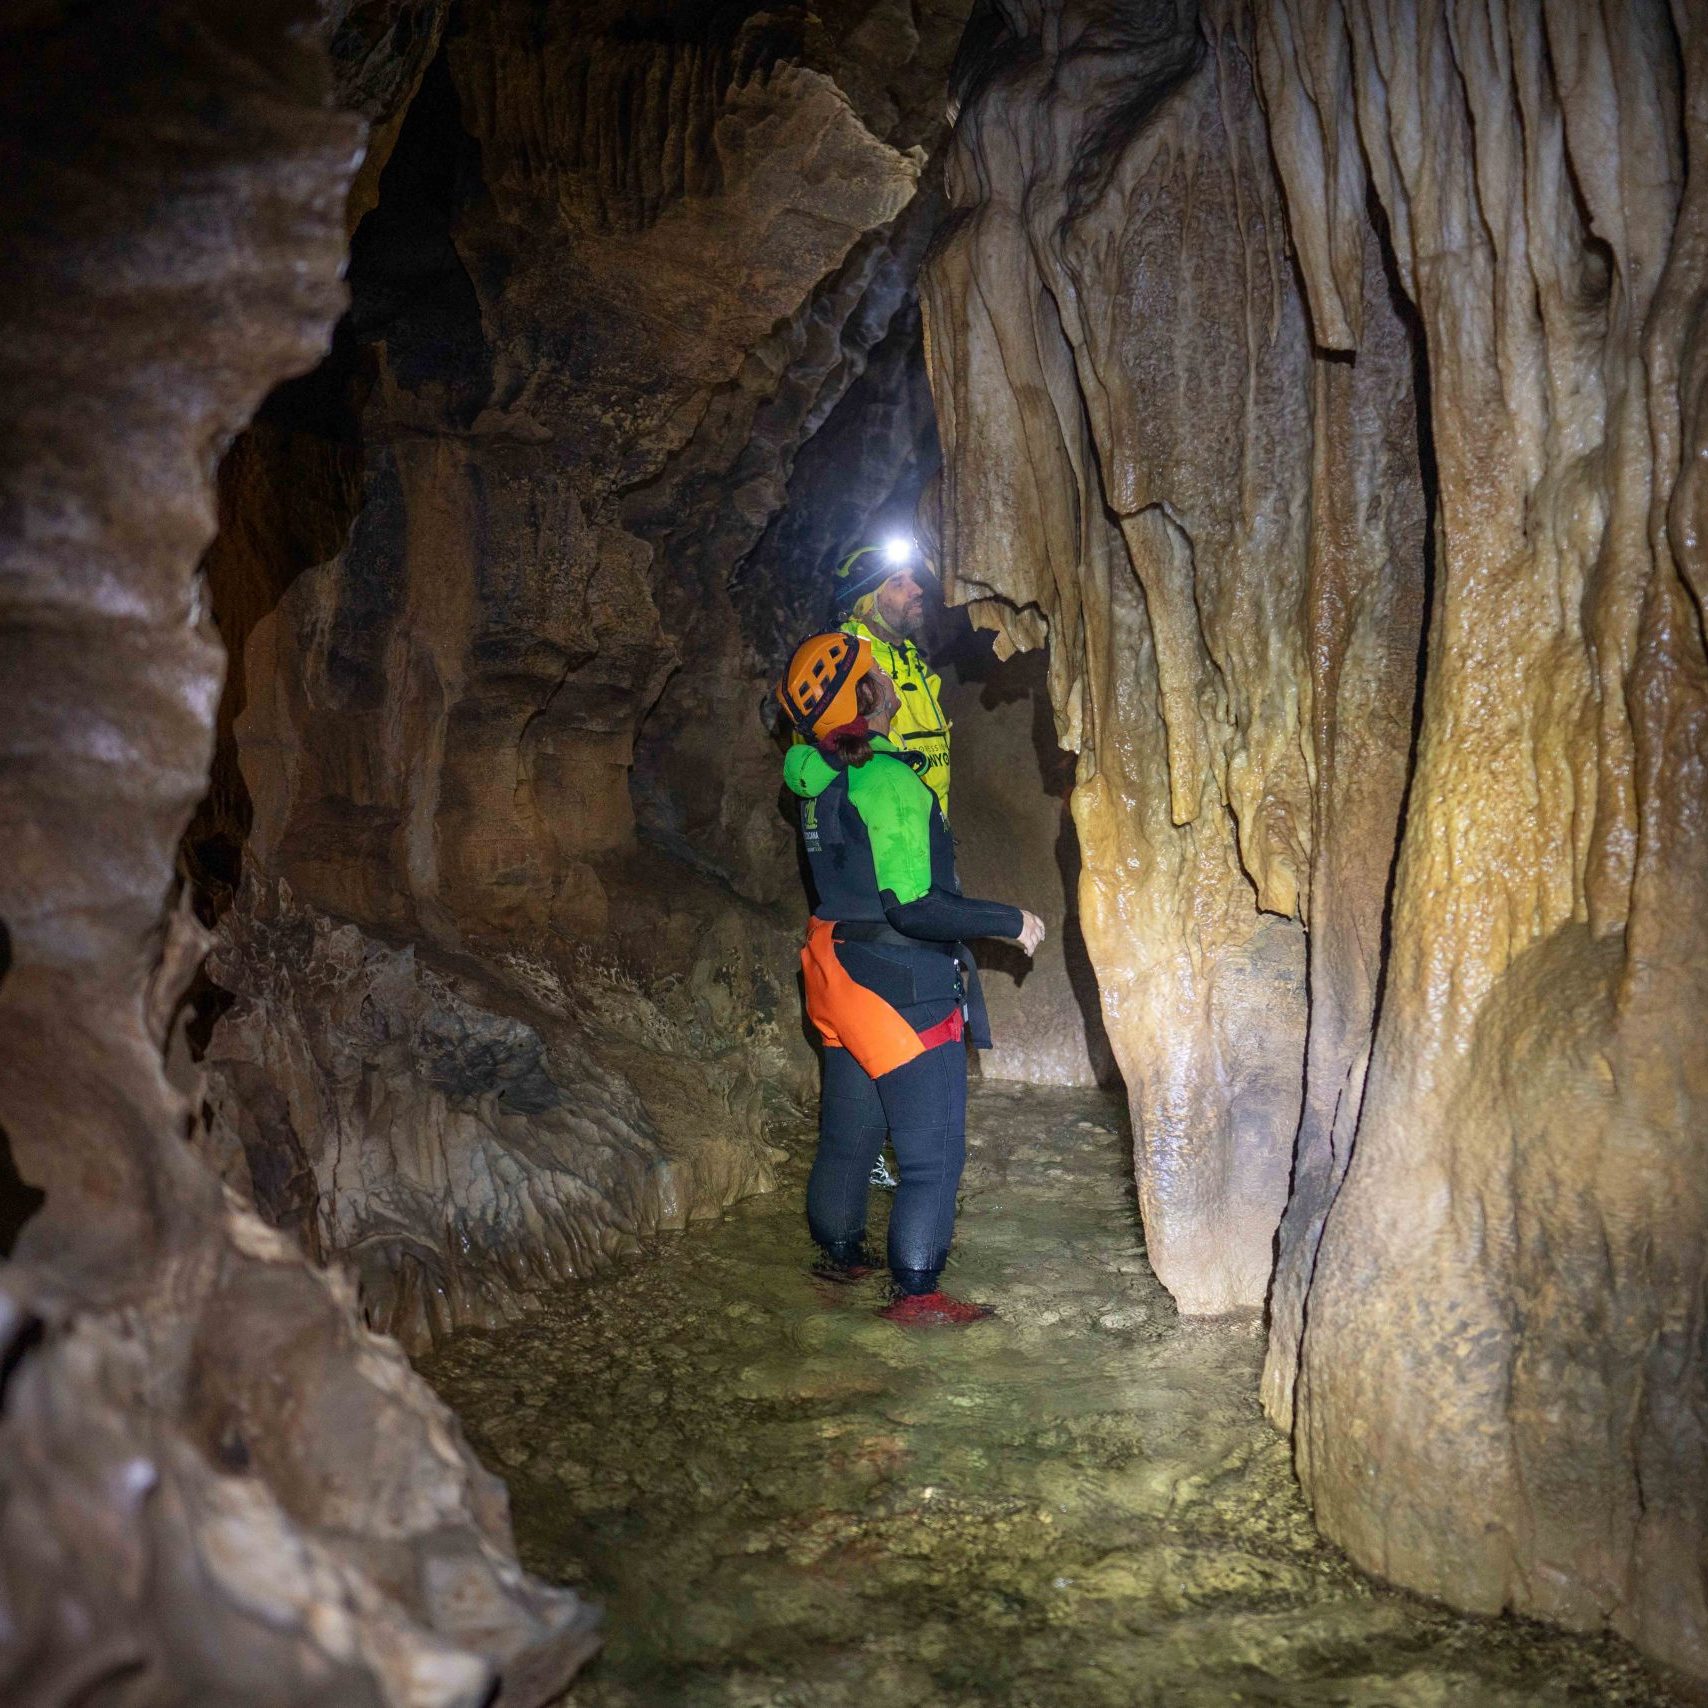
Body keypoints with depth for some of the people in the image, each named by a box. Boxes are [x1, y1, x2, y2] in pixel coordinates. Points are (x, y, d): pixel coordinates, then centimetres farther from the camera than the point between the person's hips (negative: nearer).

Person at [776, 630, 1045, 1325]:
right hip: (906, 989, -8)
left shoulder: (812, 774, 1)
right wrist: (1011, 920, -16)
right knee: (933, 1149, 2)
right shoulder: (889, 782, -23)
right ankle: (915, 1290, 7)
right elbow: (916, 906, -27)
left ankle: (840, 1251, 37)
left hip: (844, 978, 9)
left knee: (848, 1129, 22)